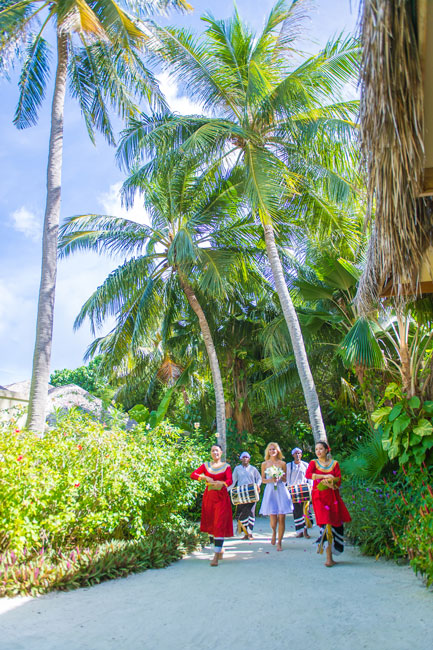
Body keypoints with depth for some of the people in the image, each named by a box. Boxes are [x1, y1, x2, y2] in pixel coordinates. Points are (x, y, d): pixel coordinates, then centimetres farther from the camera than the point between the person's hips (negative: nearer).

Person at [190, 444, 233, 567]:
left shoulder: (226, 466, 4)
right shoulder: (206, 465, 9)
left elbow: (229, 481, -10)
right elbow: (193, 475, -3)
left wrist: (221, 483, -30)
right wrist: (205, 477, -19)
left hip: (221, 497, -3)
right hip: (208, 497, 3)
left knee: (219, 525, -10)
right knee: (211, 524, 10)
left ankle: (216, 556, -11)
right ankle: (220, 549, 30)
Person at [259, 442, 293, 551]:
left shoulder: (282, 463, 7)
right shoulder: (264, 464, 7)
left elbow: (285, 480, 12)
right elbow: (263, 479, 9)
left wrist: (280, 477, -10)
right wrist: (270, 480, -10)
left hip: (281, 491, 0)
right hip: (270, 491, 0)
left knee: (281, 518, -4)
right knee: (273, 520, -5)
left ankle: (279, 542, 11)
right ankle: (274, 532, 29)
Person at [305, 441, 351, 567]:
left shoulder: (334, 463, 11)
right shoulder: (314, 463, 7)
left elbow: (339, 480, 4)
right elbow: (307, 474, -12)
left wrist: (330, 481, -16)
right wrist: (325, 476, -20)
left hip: (332, 496, 2)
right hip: (319, 497, -2)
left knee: (336, 524, -2)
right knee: (326, 524, -11)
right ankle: (329, 558, -5)